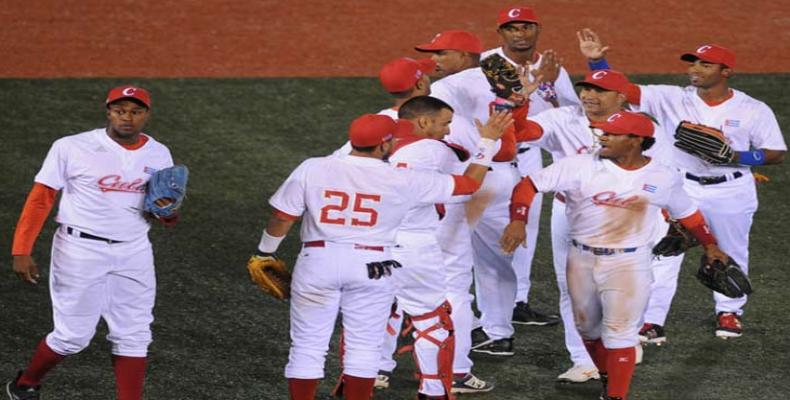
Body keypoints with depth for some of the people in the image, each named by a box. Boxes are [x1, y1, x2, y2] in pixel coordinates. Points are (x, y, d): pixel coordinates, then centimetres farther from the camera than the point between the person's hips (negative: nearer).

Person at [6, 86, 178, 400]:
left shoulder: (159, 154, 7)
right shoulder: (72, 148, -8)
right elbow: (40, 199, -6)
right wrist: (21, 251, -13)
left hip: (134, 253, 5)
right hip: (81, 250, -5)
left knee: (134, 336, 2)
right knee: (74, 335, -1)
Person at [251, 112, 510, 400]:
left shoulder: (312, 169, -5)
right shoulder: (404, 181, -6)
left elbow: (283, 217, -1)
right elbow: (470, 183, 2)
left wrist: (264, 253, 15)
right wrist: (487, 142, 13)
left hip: (318, 261, 1)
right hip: (371, 266, -1)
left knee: (308, 344, 8)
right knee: (364, 346, 11)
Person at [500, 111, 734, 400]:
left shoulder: (664, 178, -4)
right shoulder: (580, 166, -10)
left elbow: (687, 212, 14)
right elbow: (529, 185, -12)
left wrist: (709, 245, 16)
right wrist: (518, 221, -27)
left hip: (629, 264, -2)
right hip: (582, 261, 2)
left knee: (620, 333, -8)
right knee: (588, 329, 16)